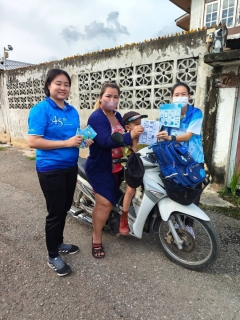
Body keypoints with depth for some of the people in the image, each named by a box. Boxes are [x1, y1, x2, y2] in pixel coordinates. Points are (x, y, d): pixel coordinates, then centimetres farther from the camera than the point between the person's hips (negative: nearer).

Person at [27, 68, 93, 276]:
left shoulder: (72, 111, 8)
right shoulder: (40, 109, -12)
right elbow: (33, 141, -20)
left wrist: (85, 139, -4)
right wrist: (66, 143, -24)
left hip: (70, 167, 7)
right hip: (51, 169, -7)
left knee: (65, 208, 18)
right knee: (55, 212, 3)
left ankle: (58, 243, 40)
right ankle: (52, 256, 24)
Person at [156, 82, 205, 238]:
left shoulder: (196, 113, -10)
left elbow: (188, 136, -23)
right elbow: (165, 136, -6)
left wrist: (170, 137, -41)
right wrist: (160, 136, -28)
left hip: (194, 160, -1)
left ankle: (189, 225, 27)